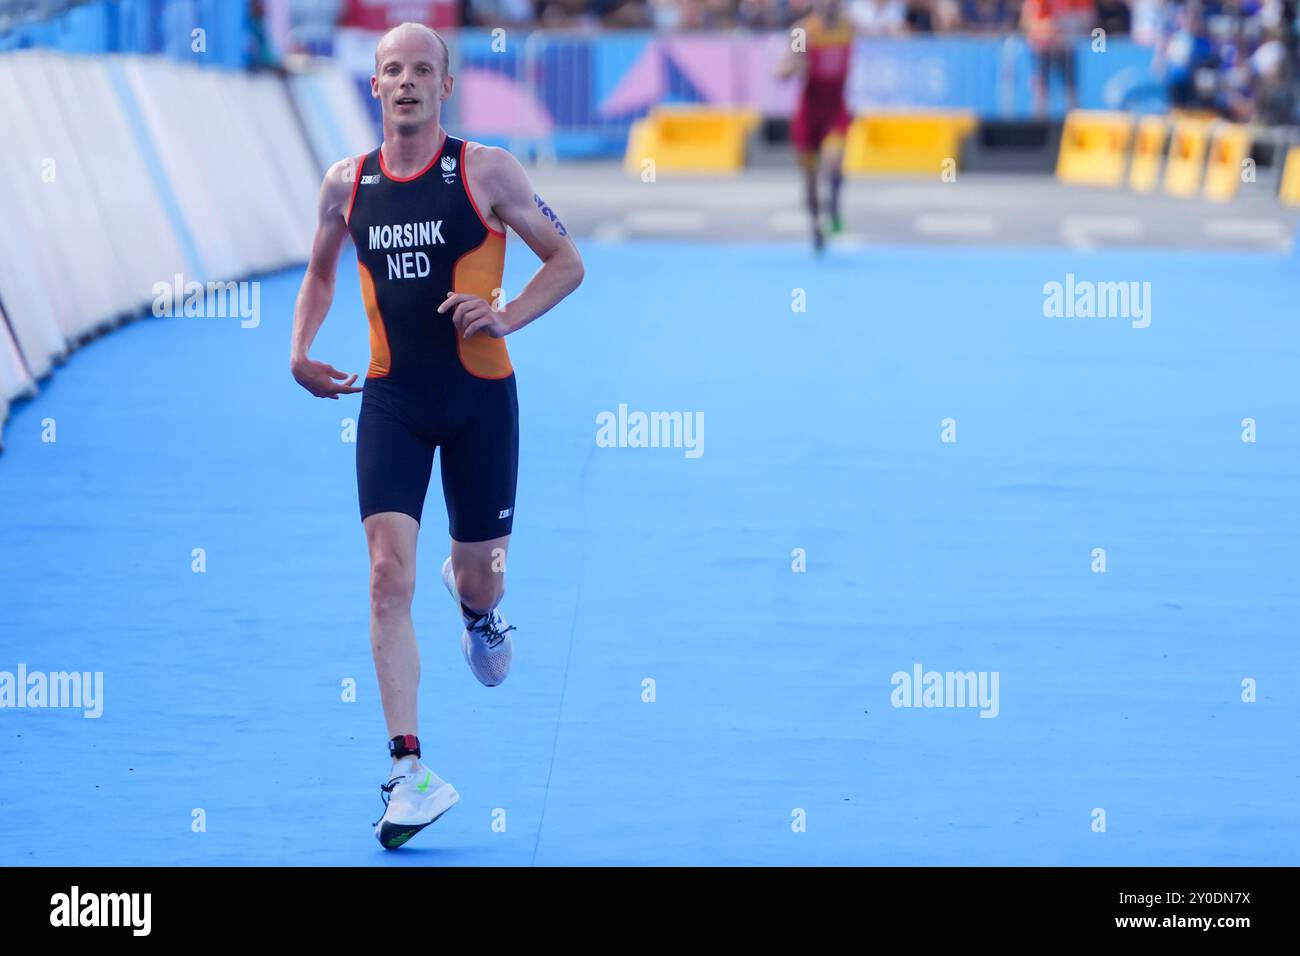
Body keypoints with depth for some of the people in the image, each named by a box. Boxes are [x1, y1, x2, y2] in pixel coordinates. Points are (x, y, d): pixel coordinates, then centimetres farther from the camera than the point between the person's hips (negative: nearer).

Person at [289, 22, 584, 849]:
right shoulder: (347, 184, 4)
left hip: (479, 393, -1)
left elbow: (567, 261, -1)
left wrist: (508, 316, -17)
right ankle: (411, 773, -13)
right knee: (390, 576, -12)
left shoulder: (485, 172, -6)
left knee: (477, 575, 9)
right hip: (393, 398, 2)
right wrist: (302, 349, 4)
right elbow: (320, 274, 21)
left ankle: (480, 613, 52)